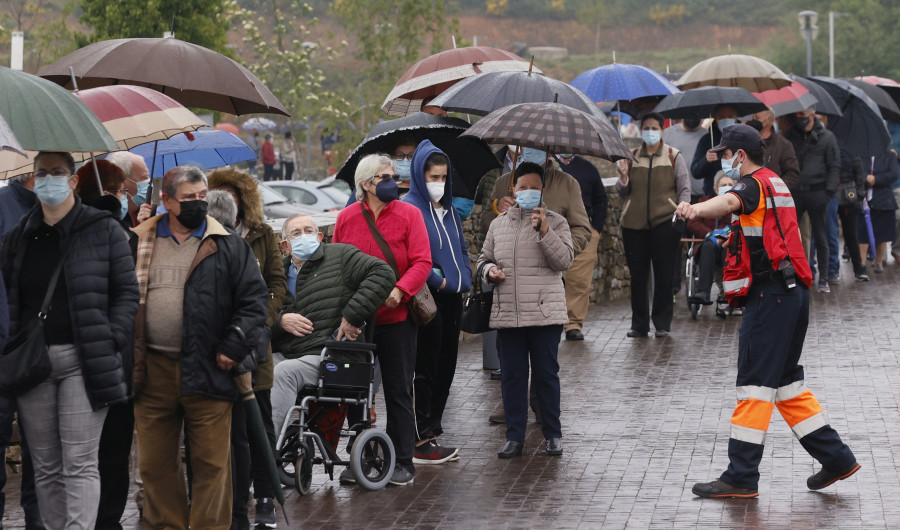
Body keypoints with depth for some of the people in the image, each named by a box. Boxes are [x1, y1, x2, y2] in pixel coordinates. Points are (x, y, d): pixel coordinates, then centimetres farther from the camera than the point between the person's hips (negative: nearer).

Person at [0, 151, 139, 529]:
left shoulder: (103, 231, 2)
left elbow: (127, 292, 0)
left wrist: (110, 345, -10)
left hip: (83, 360, -4)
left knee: (79, 465, -8)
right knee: (45, 467, 7)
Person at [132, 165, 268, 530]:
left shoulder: (228, 246, 3)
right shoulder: (138, 245, 9)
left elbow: (254, 299, 1)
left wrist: (234, 347, -7)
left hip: (207, 370, -2)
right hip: (153, 372, 2)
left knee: (211, 462, 1)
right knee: (155, 462, 9)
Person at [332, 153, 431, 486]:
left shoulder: (409, 214, -2)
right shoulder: (346, 218, 4)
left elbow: (422, 261, -9)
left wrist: (400, 289, -24)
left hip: (396, 316, -2)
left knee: (398, 393, 3)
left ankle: (402, 462, 10)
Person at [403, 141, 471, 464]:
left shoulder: (448, 208, 16)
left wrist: (464, 278, 10)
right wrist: (436, 279, -20)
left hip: (452, 299, 8)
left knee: (445, 368, 12)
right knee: (425, 370, -4)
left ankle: (432, 432, 20)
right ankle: (421, 442, 1)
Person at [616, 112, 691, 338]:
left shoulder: (673, 156, 7)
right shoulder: (632, 157, 12)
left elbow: (684, 188, 5)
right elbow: (623, 192, 14)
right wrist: (623, 176, -7)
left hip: (665, 222, -2)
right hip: (634, 223, 2)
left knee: (664, 274, -1)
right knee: (637, 275, 3)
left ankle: (662, 323, 8)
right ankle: (639, 325, 10)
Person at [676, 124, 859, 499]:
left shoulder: (755, 184, -10)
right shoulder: (775, 184, 21)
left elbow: (729, 202, -34)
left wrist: (695, 210, -52)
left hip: (770, 293, -10)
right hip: (793, 290, 10)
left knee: (755, 382, -10)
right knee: (786, 380, 16)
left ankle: (742, 478, -10)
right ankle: (836, 459, 19)